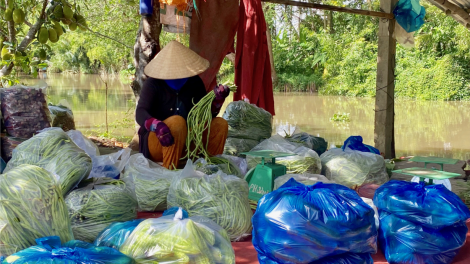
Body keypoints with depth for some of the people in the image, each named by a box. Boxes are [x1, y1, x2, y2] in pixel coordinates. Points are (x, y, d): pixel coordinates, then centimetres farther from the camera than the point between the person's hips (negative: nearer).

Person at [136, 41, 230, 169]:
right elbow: (140, 113, -24)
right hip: (156, 142, -5)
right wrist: (157, 126, -45)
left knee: (221, 124, -10)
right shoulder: (153, 84, -10)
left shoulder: (194, 83, 4)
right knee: (177, 121, -35)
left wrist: (217, 100, -18)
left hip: (186, 141, 5)